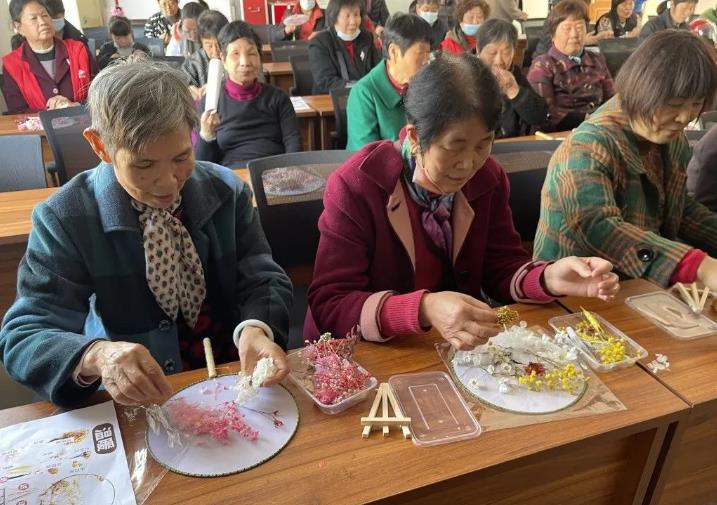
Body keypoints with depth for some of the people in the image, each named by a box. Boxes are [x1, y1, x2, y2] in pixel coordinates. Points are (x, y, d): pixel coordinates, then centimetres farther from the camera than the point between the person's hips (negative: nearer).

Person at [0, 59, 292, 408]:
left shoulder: (225, 189, -4)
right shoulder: (63, 219, -11)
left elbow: (264, 280, -3)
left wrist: (255, 329, -26)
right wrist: (96, 356, -34)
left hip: (236, 377, 1)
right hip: (141, 397, 0)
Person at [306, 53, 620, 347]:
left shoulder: (488, 178, -3)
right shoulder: (354, 187, -19)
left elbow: (501, 268, 3)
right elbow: (328, 305, -23)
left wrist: (548, 279, -19)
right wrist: (424, 309, -38)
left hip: (459, 348, 4)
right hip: (370, 352, -3)